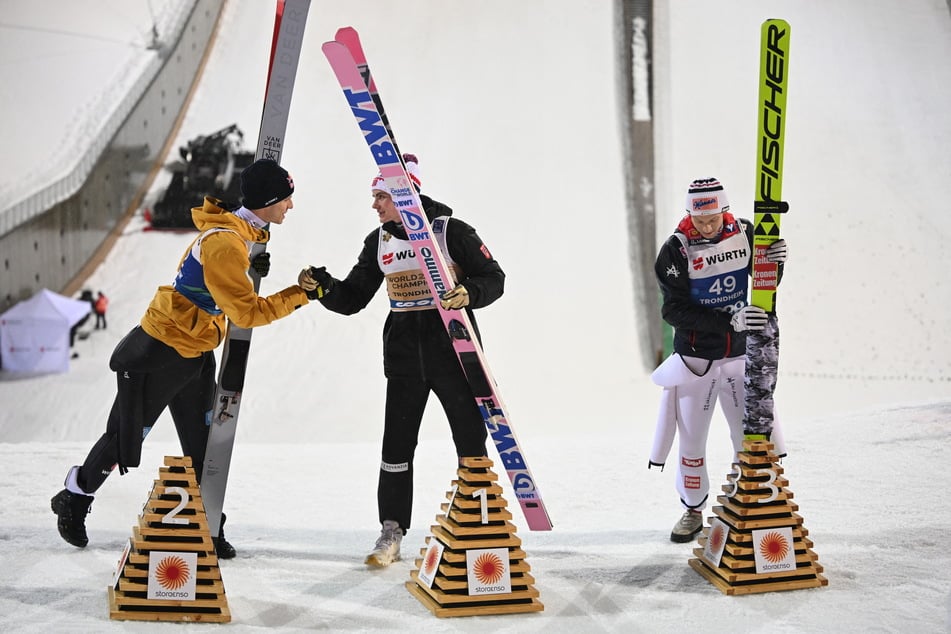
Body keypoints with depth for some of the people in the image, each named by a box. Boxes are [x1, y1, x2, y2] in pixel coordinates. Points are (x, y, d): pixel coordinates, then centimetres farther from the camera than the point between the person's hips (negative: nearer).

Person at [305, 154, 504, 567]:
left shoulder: (451, 231, -9)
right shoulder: (379, 242, 6)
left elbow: (493, 278, -6)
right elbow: (352, 299, 8)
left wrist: (467, 294, -26)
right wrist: (324, 287, -11)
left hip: (452, 351, -4)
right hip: (404, 357, 4)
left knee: (471, 442, 4)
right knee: (397, 445, 3)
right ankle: (391, 533, 14)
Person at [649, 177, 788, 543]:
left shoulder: (745, 233, -6)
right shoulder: (676, 250, -14)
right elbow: (675, 311, -19)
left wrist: (776, 263, -20)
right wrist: (729, 321, -30)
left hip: (740, 356, 2)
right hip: (696, 358, -2)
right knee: (692, 441, 8)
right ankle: (693, 511, 27)